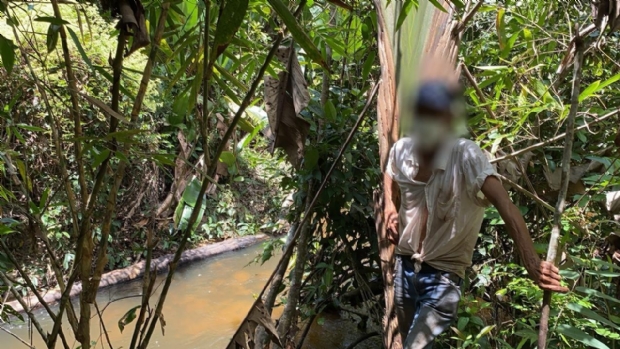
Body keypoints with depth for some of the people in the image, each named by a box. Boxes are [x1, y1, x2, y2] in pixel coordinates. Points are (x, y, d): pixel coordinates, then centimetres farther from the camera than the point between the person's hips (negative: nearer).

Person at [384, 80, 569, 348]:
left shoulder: (466, 157, -23)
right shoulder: (402, 150, -7)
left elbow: (505, 206, -36)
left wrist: (533, 265, -47)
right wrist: (390, 206, 0)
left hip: (443, 276, -5)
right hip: (405, 266, 5)